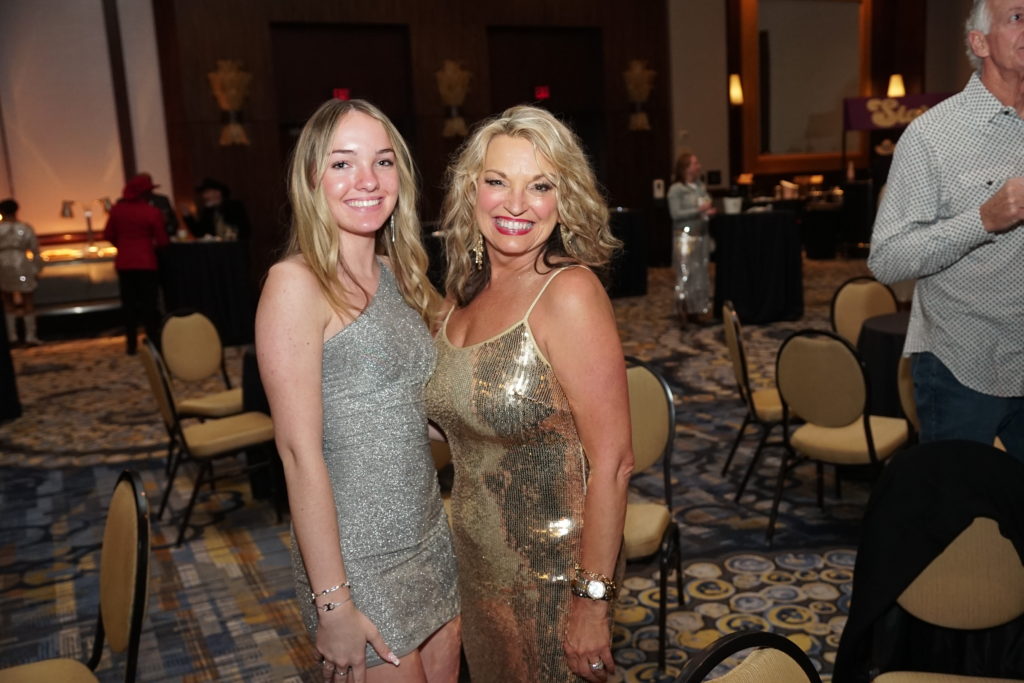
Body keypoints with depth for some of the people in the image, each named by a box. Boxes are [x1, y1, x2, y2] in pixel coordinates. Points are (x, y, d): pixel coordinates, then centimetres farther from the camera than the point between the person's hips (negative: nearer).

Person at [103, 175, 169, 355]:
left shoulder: (116, 210, 0)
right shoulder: (153, 212, -11)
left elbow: (108, 235, 5)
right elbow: (162, 241, -9)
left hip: (124, 263, 4)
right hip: (146, 263, -3)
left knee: (129, 303, 10)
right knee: (149, 303, 3)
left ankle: (131, 344, 11)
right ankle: (153, 343, 2)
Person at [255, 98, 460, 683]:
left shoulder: (395, 271, 6)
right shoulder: (297, 284, -17)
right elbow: (300, 450, -19)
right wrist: (333, 603, -19)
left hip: (430, 537, 7)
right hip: (359, 558, -7)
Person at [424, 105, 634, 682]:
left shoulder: (569, 293, -22)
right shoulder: (465, 291, 0)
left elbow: (612, 461, -22)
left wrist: (593, 598, -20)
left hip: (553, 570, -7)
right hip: (479, 563, 7)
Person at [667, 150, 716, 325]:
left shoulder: (701, 186, 11)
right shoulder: (676, 189, -8)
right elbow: (675, 213, -15)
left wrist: (709, 212, 1)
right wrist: (699, 210, -19)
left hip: (702, 234, 7)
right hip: (685, 235, -7)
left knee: (702, 272, 8)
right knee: (687, 273, -5)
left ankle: (701, 308, 16)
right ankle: (687, 310, 3)